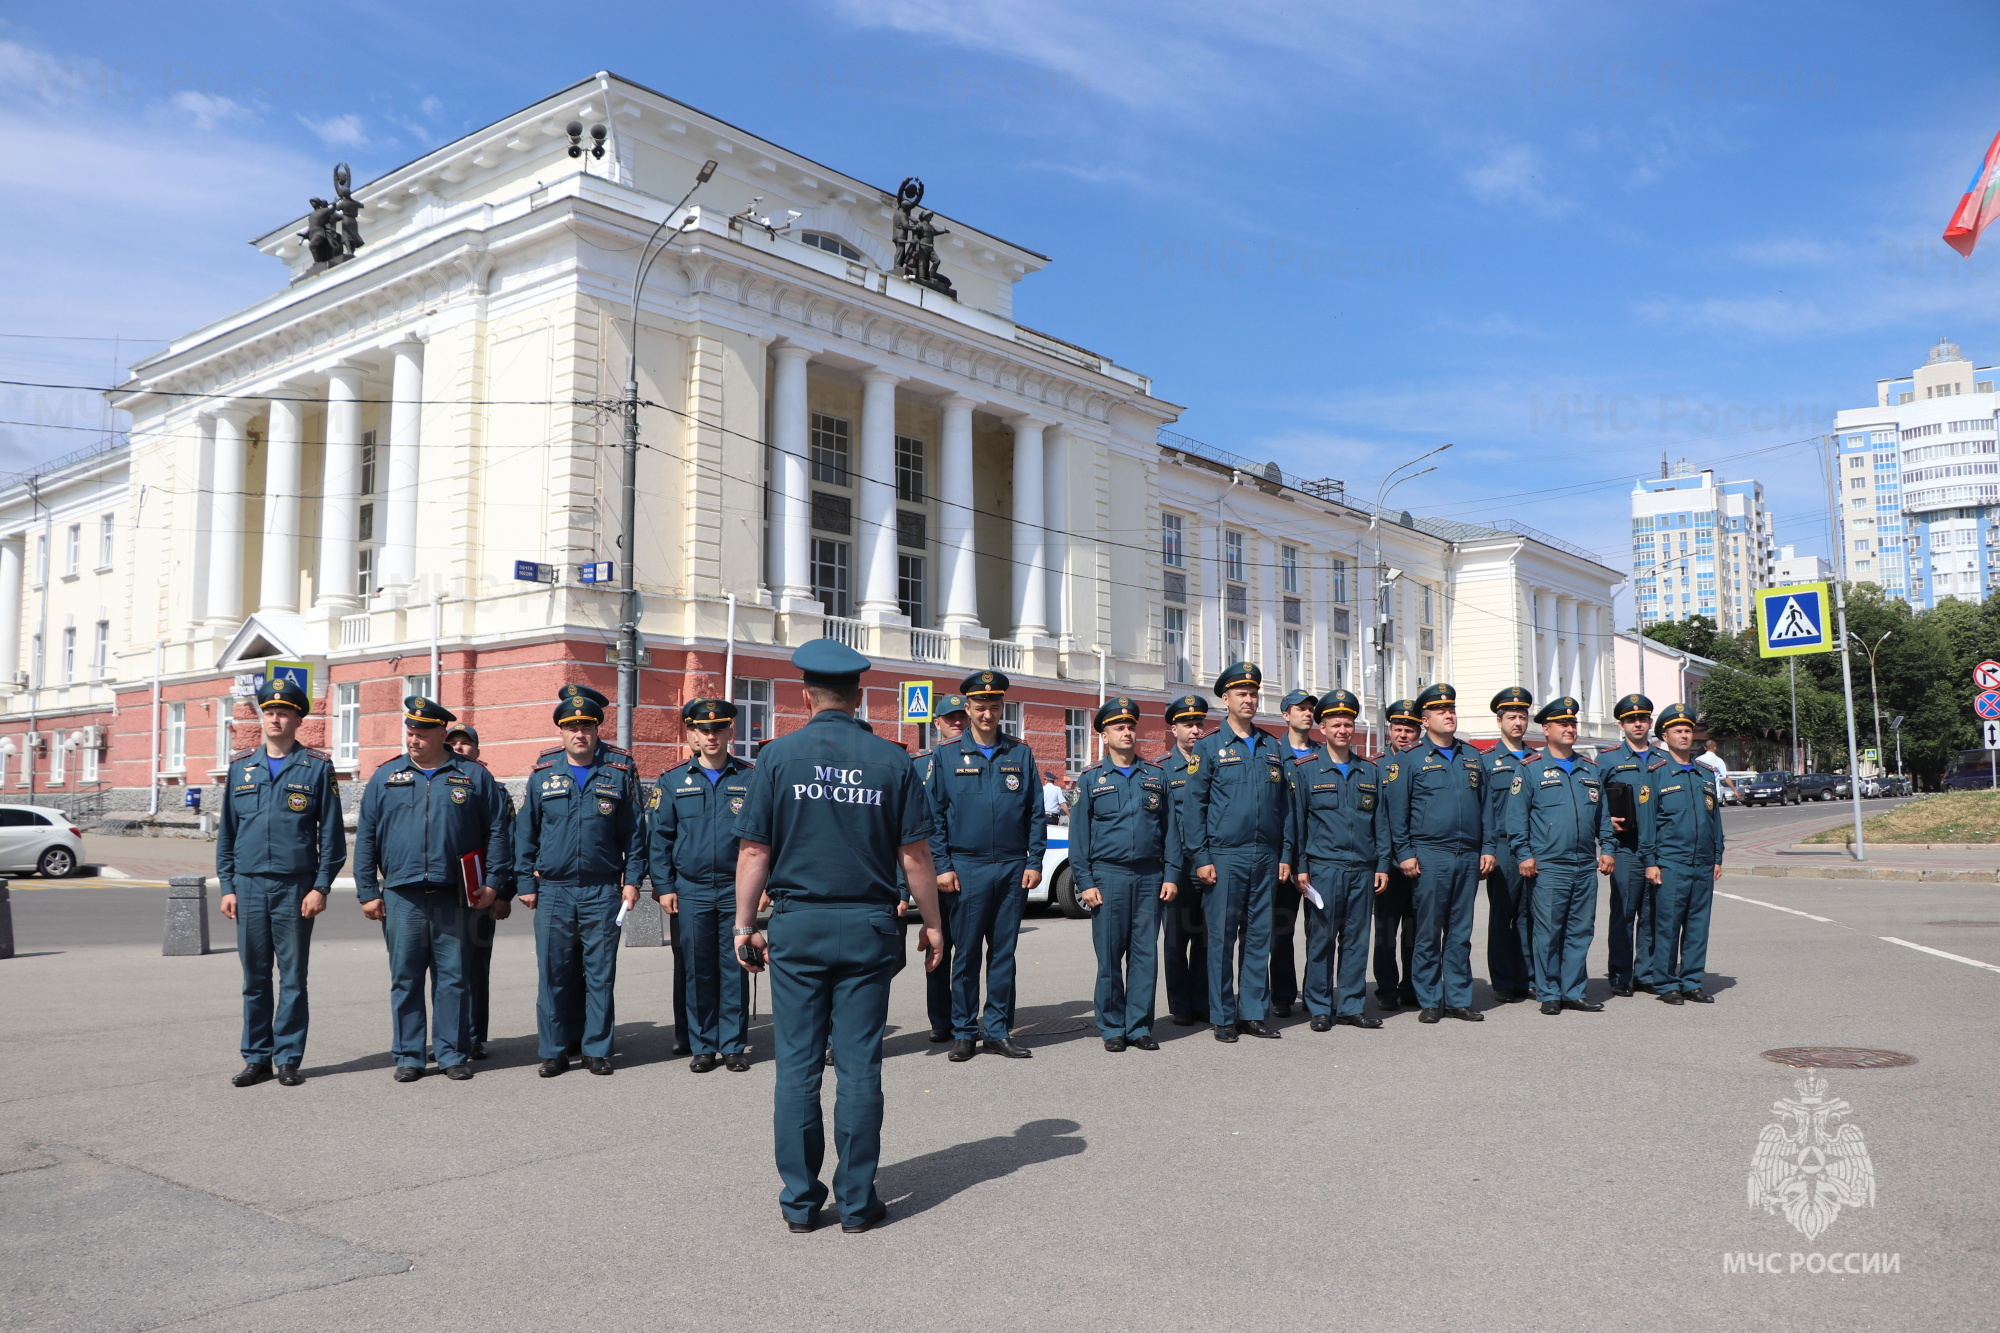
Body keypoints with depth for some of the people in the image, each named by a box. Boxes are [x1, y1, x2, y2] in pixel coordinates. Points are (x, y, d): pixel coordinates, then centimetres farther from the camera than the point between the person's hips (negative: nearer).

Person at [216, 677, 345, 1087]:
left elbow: (332, 833, -1)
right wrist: (226, 887, 5)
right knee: (254, 978, 8)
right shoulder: (241, 767, 10)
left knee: (293, 978, 3)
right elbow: (226, 832, 12)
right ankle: (257, 1058, 17)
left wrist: (321, 887, -7)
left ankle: (289, 1059, 12)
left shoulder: (317, 767, 1)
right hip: (249, 886, 3)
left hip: (295, 888, -3)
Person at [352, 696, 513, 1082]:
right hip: (401, 896, 1)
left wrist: (493, 883, -2)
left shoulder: (473, 777, 5)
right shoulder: (386, 777, 9)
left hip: (453, 897, -1)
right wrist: (367, 891, 3)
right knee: (405, 978, 6)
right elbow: (366, 838, 9)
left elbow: (497, 832, 5)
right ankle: (408, 1056, 15)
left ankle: (454, 1054, 12)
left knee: (453, 978, 4)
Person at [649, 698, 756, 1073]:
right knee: (698, 970, 6)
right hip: (691, 891, 1)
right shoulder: (673, 780, 5)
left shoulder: (751, 777, 2)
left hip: (736, 890, -1)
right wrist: (664, 886, 0)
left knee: (735, 969, 4)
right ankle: (703, 1047, 17)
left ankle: (734, 1046, 14)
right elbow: (659, 837, 6)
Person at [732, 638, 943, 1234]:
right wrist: (931, 922, 10)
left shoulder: (778, 756, -2)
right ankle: (857, 1200, 12)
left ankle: (800, 1200, 14)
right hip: (868, 928, 1)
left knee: (797, 1064, 7)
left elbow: (754, 852, -3)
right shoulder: (892, 760, 0)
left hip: (797, 926, 0)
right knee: (859, 1066, 5)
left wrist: (745, 926, 6)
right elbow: (915, 855, 0)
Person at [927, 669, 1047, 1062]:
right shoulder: (946, 756, 3)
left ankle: (998, 1031, 15)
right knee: (966, 953, 2)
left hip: (1013, 868, 2)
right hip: (967, 868, -2)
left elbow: (1035, 812, 9)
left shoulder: (1020, 755, 9)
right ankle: (964, 1033, 11)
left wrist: (1034, 862, 0)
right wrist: (942, 866, -6)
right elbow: (934, 816, 1)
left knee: (1004, 953, 7)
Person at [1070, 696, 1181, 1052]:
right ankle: (1112, 1028, 11)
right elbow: (1079, 834, 2)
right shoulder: (1091, 779, 4)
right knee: (1109, 956, 0)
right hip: (1108, 875, -2)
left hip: (1150, 877, 2)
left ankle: (1139, 1026, 12)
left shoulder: (1157, 775, 11)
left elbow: (1170, 828, 10)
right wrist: (1085, 882, -5)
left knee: (1145, 954, 4)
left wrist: (1171, 875, 2)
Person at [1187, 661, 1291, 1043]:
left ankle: (1254, 1014, 16)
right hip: (1225, 857, -4)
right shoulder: (1209, 747, 1)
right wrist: (1200, 858, -9)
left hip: (1265, 858, 4)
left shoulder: (1273, 747, 13)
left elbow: (1283, 805, 14)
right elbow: (1195, 805, -3)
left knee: (1259, 938, 8)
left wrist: (1285, 856, 8)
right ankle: (1222, 1018, 8)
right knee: (1222, 939, 0)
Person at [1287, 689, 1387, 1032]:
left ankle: (1352, 1006, 16)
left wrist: (1382, 864, 6)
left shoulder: (1370, 772, 13)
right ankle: (1320, 1008, 9)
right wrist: (1299, 866, -6)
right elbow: (1297, 821, 0)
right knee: (1321, 940, 1)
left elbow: (1380, 821, 13)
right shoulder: (1305, 769, 2)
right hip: (1322, 868, -3)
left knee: (1356, 939, 7)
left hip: (1363, 869, 3)